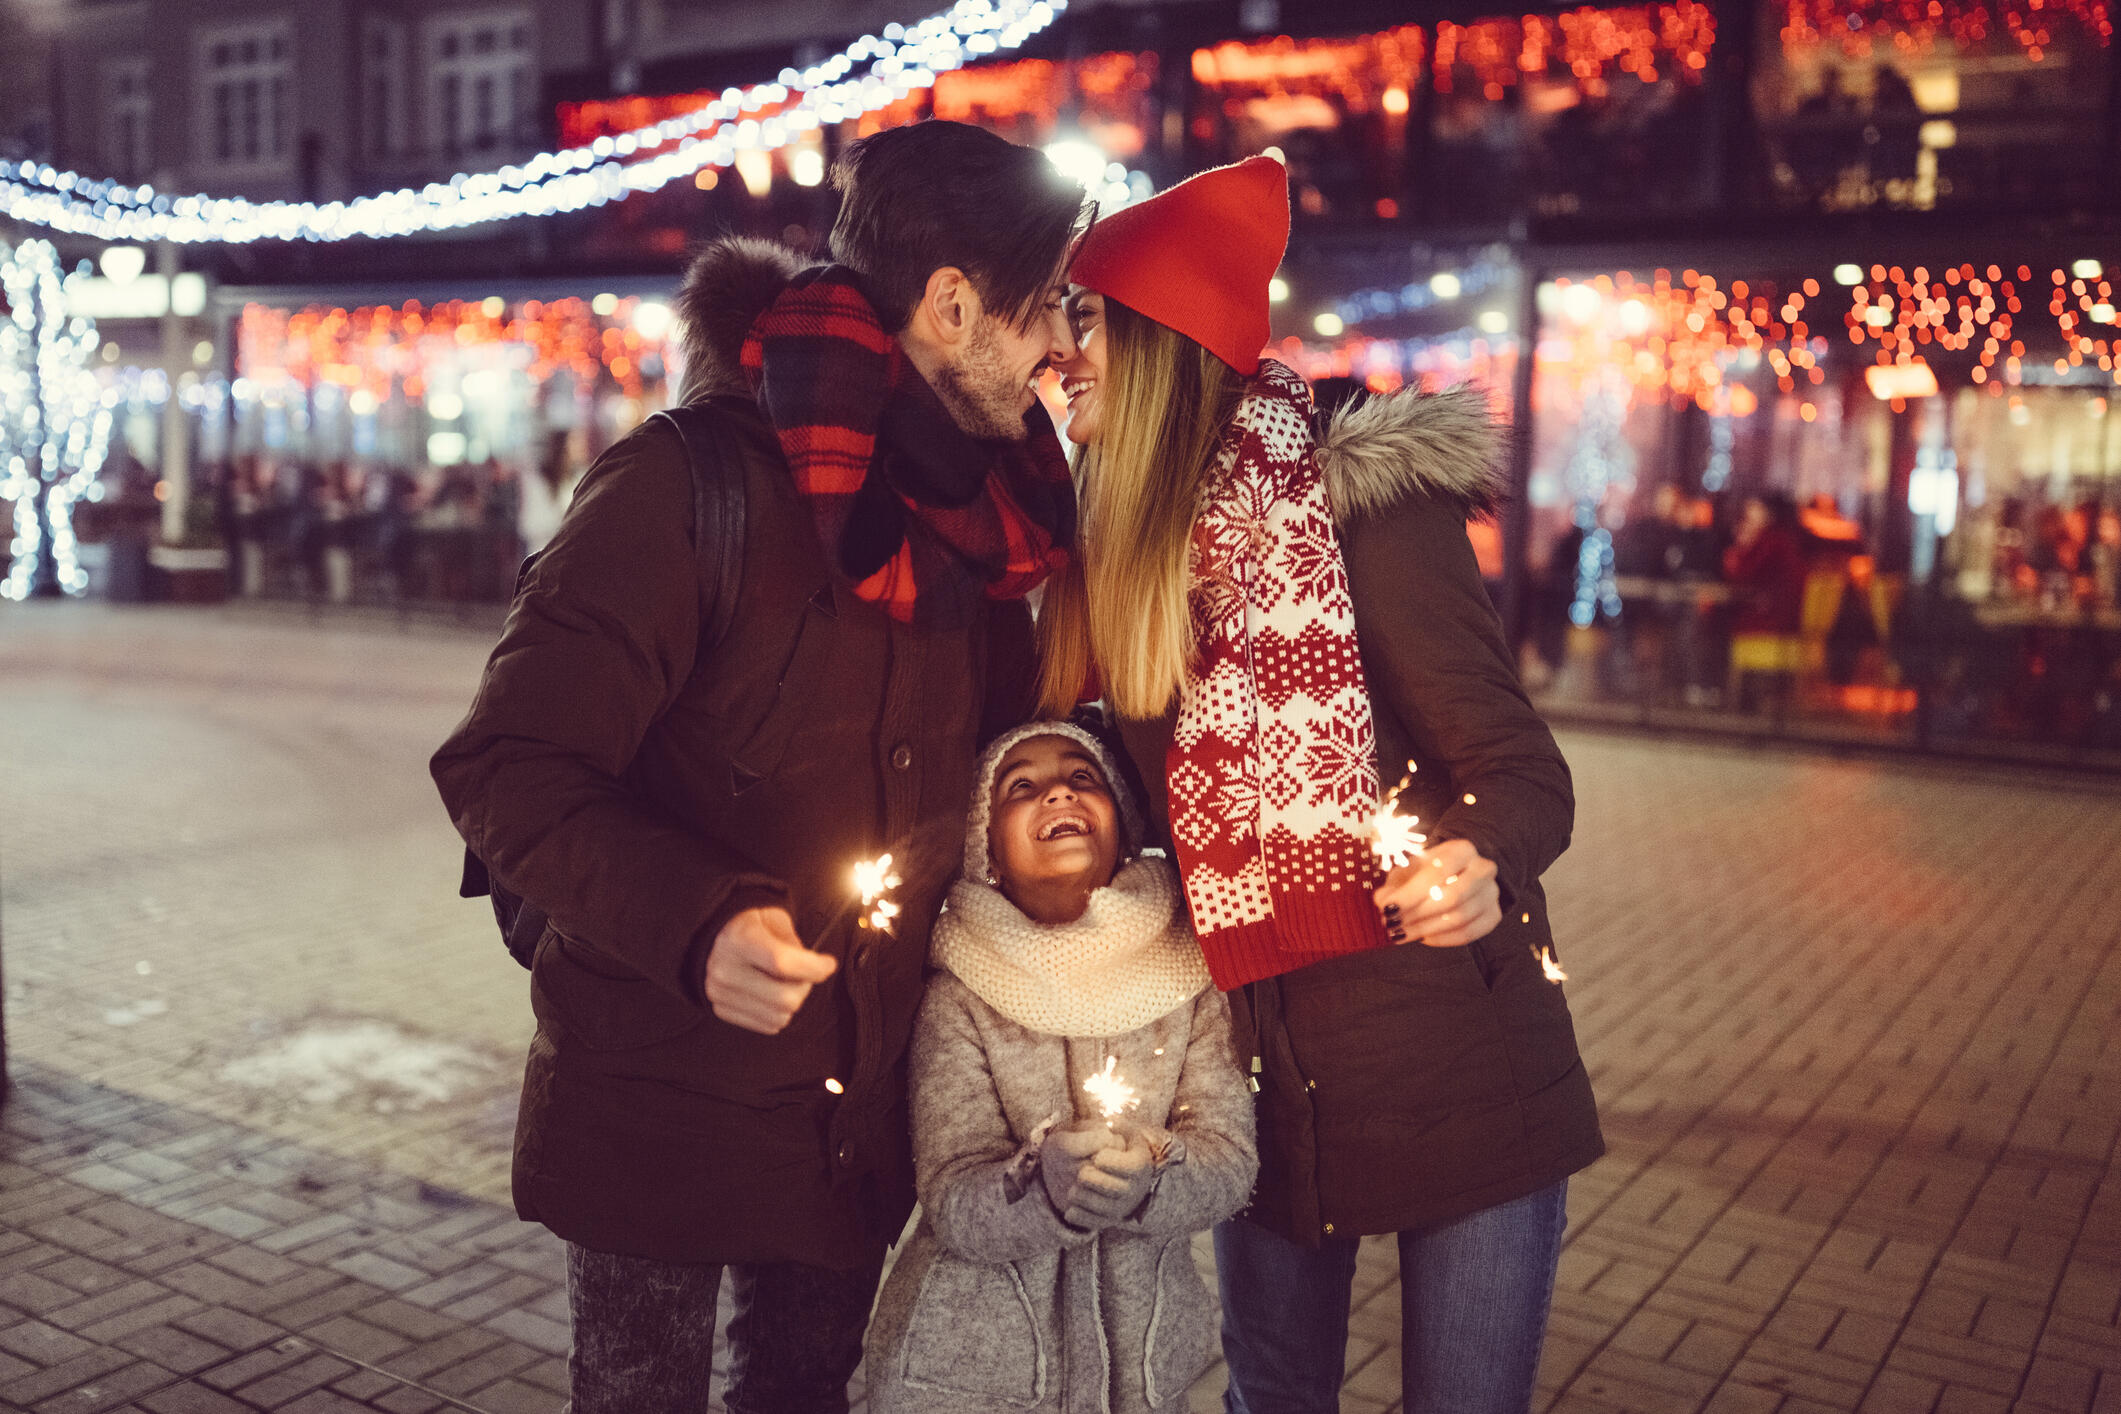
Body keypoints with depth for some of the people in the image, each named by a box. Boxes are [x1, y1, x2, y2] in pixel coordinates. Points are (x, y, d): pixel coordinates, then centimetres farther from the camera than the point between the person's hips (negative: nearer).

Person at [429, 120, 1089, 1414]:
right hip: (658, 1100, -6)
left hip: (859, 1119, 6)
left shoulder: (981, 521, 5)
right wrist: (695, 924, -34)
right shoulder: (694, 484, -18)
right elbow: (503, 769, -21)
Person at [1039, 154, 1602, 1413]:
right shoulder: (1115, 554, 6)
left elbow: (1519, 762, -18)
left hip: (1452, 1058, -6)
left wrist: (1483, 866, -38)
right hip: (1266, 1061, 6)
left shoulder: (1358, 504, -15)